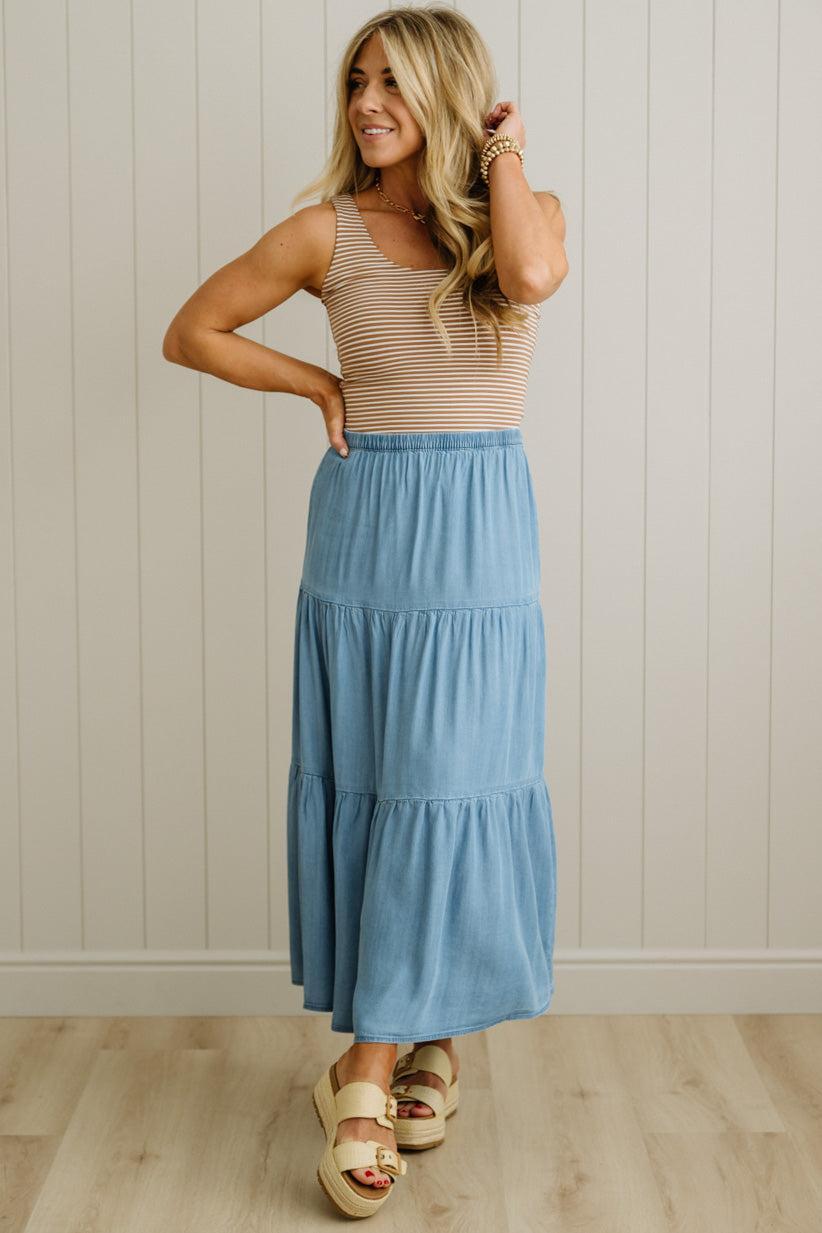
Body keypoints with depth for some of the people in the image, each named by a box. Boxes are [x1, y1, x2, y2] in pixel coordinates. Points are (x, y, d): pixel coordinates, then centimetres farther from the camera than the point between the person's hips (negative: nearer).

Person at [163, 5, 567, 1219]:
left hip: (482, 538, -1)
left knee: (448, 789, -4)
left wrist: (502, 152, -9)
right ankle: (427, 1039, 20)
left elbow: (532, 274, -24)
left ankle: (370, 1070, 6)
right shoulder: (329, 231, 1)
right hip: (366, 528, 1)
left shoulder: (528, 210, 2)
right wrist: (318, 382, 0)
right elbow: (191, 331, 9)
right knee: (365, 788, 4)